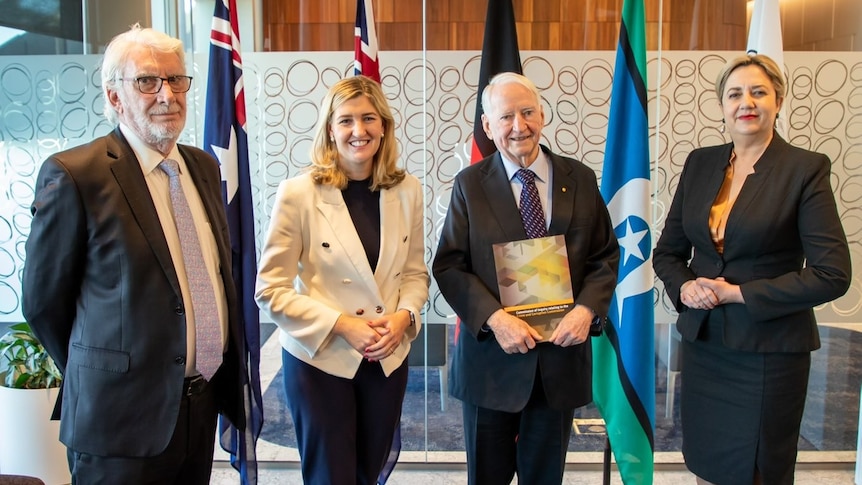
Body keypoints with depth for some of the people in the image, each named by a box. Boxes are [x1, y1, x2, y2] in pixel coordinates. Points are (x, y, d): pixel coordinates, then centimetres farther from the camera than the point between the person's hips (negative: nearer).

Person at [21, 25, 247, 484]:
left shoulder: (204, 166, 6)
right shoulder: (73, 174, -13)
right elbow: (43, 301, -6)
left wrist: (228, 371, 11)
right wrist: (99, 374, 5)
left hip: (204, 404, 6)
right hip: (123, 414, -5)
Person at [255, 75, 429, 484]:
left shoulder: (407, 191, -2)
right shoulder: (298, 193, -14)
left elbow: (415, 272, 6)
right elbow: (270, 289, -12)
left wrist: (404, 316, -13)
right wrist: (341, 324, -19)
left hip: (388, 358, 4)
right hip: (319, 358, -3)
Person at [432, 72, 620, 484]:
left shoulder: (580, 179, 4)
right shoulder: (469, 184, -2)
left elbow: (605, 256, 6)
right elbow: (449, 266, -6)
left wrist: (586, 308, -12)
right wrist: (495, 319, -19)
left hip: (561, 356, 2)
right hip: (492, 356, -1)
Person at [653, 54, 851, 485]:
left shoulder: (806, 169, -8)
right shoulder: (700, 163, 6)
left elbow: (832, 274, -13)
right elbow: (667, 250, 11)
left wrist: (738, 293, -15)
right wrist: (685, 286, -9)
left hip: (768, 351, -4)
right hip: (702, 344, 4)